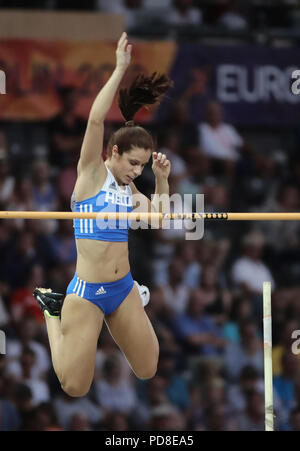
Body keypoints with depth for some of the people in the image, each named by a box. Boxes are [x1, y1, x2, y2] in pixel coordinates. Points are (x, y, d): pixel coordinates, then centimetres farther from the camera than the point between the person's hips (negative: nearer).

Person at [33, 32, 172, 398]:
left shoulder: (128, 188, 8)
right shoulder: (92, 172, -10)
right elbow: (96, 120, -22)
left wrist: (161, 179, 1)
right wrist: (120, 69, -25)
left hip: (122, 289, 6)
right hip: (86, 291, -6)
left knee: (147, 371, 14)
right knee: (74, 387, -1)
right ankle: (53, 312, 22)